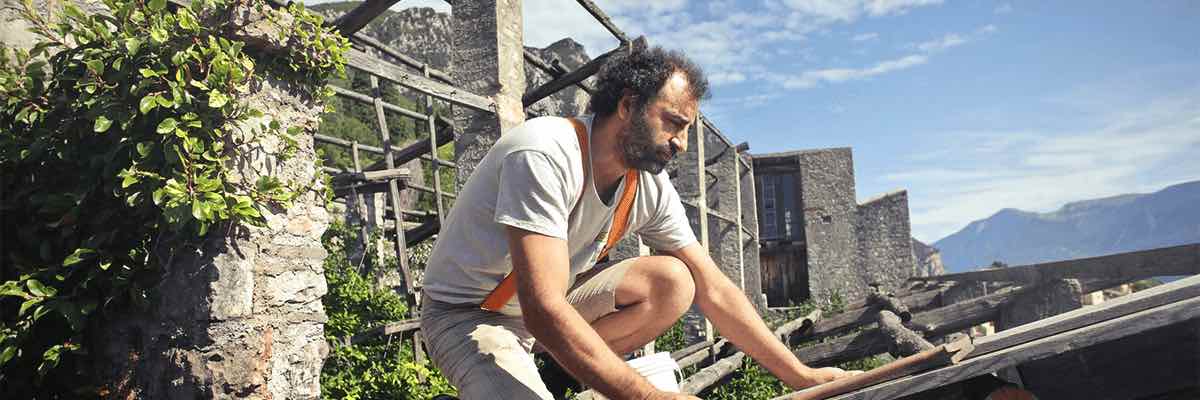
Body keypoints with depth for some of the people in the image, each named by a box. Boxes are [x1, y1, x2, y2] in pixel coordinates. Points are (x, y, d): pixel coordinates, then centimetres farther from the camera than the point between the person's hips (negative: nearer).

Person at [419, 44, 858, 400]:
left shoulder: (650, 184, -7)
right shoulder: (545, 154, -30)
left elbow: (713, 289, -3)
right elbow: (544, 311, -38)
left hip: (546, 304, 7)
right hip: (466, 313, -7)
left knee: (672, 282, -14)